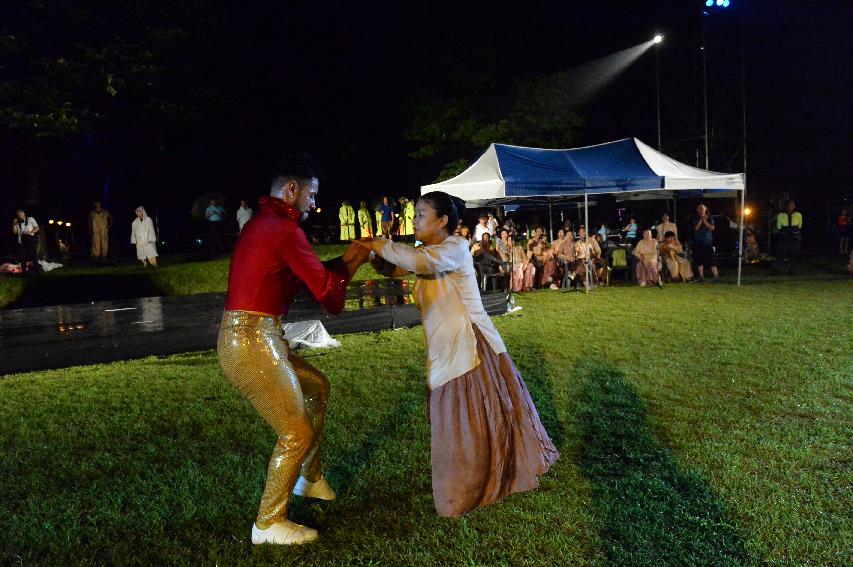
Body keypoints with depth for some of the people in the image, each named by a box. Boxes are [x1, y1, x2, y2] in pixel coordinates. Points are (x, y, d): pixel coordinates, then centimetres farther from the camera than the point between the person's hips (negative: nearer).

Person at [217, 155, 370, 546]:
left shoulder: (262, 223, 17)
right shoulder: (284, 229, -14)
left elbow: (303, 277, 22)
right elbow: (324, 288, -10)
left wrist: (343, 261, 17)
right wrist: (349, 267, 7)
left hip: (252, 338, 10)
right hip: (252, 342, -10)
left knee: (317, 388, 24)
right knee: (297, 432, -1)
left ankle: (310, 479, 36)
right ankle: (269, 524, 15)